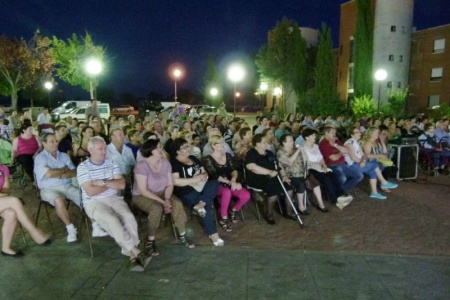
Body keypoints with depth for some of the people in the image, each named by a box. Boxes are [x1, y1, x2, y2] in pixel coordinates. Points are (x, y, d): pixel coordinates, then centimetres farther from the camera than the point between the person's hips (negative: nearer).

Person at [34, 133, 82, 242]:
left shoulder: (64, 155, 12)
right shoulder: (40, 158, -3)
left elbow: (74, 172, 5)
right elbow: (49, 174, -19)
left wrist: (60, 175, -13)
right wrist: (64, 169, -3)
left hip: (67, 186, 5)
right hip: (49, 189, -4)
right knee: (59, 200, -37)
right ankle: (70, 228, -21)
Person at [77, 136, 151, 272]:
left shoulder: (112, 163, 8)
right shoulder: (83, 167, -4)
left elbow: (122, 184, 0)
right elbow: (90, 191, -14)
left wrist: (103, 182, -11)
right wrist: (112, 183, -5)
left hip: (114, 198, 4)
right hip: (94, 202, -3)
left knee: (129, 217, -25)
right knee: (112, 220, -31)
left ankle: (133, 256, -28)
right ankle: (136, 252, -28)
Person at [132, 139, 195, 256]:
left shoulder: (165, 162, -2)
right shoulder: (142, 165, -20)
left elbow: (170, 184, -1)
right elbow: (143, 190, -22)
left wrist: (167, 199, -20)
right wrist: (162, 201, -26)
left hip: (162, 193, 5)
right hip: (142, 196, -5)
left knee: (178, 204, -23)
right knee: (157, 208, -36)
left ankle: (182, 235, -4)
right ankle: (150, 241, -17)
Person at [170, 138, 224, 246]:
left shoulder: (193, 158, 17)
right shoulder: (173, 163, -6)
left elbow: (204, 172, 19)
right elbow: (175, 181, -19)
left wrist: (204, 175, -8)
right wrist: (194, 179, -18)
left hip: (200, 187, 7)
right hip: (186, 192, -7)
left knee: (214, 183, -22)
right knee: (208, 204, -26)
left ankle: (200, 205, -34)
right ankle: (213, 233, -18)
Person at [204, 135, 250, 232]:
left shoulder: (228, 155, 11)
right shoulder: (208, 159, -5)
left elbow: (234, 170, 2)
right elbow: (214, 176, -15)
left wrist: (233, 179, -22)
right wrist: (230, 182, -25)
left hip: (231, 183, 5)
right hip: (217, 186, -5)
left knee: (246, 195, -21)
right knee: (227, 192, -39)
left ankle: (233, 211, 9)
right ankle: (223, 219, -17)